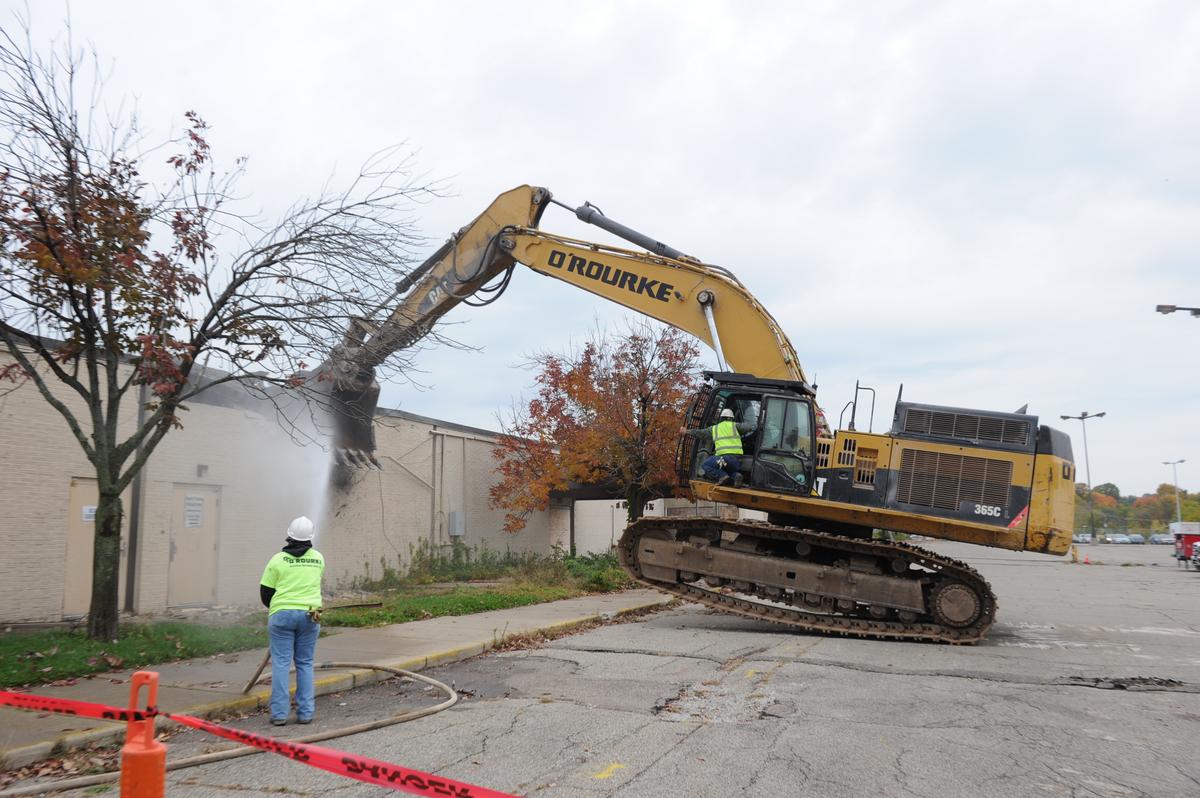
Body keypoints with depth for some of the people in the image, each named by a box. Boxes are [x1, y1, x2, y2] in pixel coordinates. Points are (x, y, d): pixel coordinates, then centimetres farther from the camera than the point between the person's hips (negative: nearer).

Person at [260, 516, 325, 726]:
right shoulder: (318, 559, 5)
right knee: (305, 664, 9)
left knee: (281, 664, 2)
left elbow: (265, 592, 2)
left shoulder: (278, 559, -4)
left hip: (282, 614, -2)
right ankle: (305, 712, 8)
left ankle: (279, 713, 1)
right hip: (309, 615, 2)